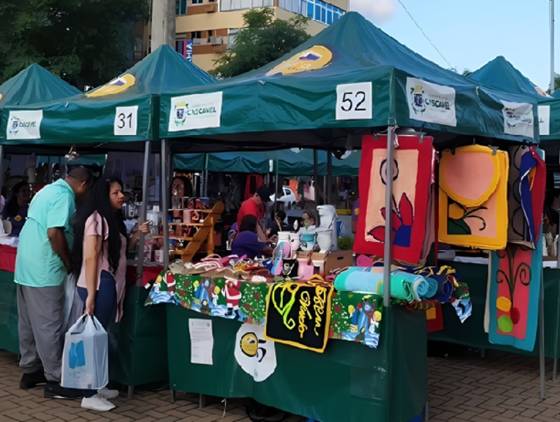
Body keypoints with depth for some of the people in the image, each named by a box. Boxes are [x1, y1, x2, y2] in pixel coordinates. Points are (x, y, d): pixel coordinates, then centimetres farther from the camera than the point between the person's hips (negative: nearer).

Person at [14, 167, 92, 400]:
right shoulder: (64, 196, -14)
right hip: (45, 269, -10)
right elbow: (54, 232, -24)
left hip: (25, 267, 10)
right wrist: (69, 263, -12)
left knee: (28, 323, 16)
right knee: (49, 325, -3)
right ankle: (55, 380, 3)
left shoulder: (48, 190, 15)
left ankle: (30, 371, 27)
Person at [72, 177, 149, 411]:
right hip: (98, 286, -9)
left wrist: (137, 234, 9)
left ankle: (96, 386, 23)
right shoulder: (96, 218, -13)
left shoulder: (112, 219, 16)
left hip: (109, 285, 9)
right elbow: (90, 258, -19)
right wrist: (90, 295, -23)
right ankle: (89, 395, 2)